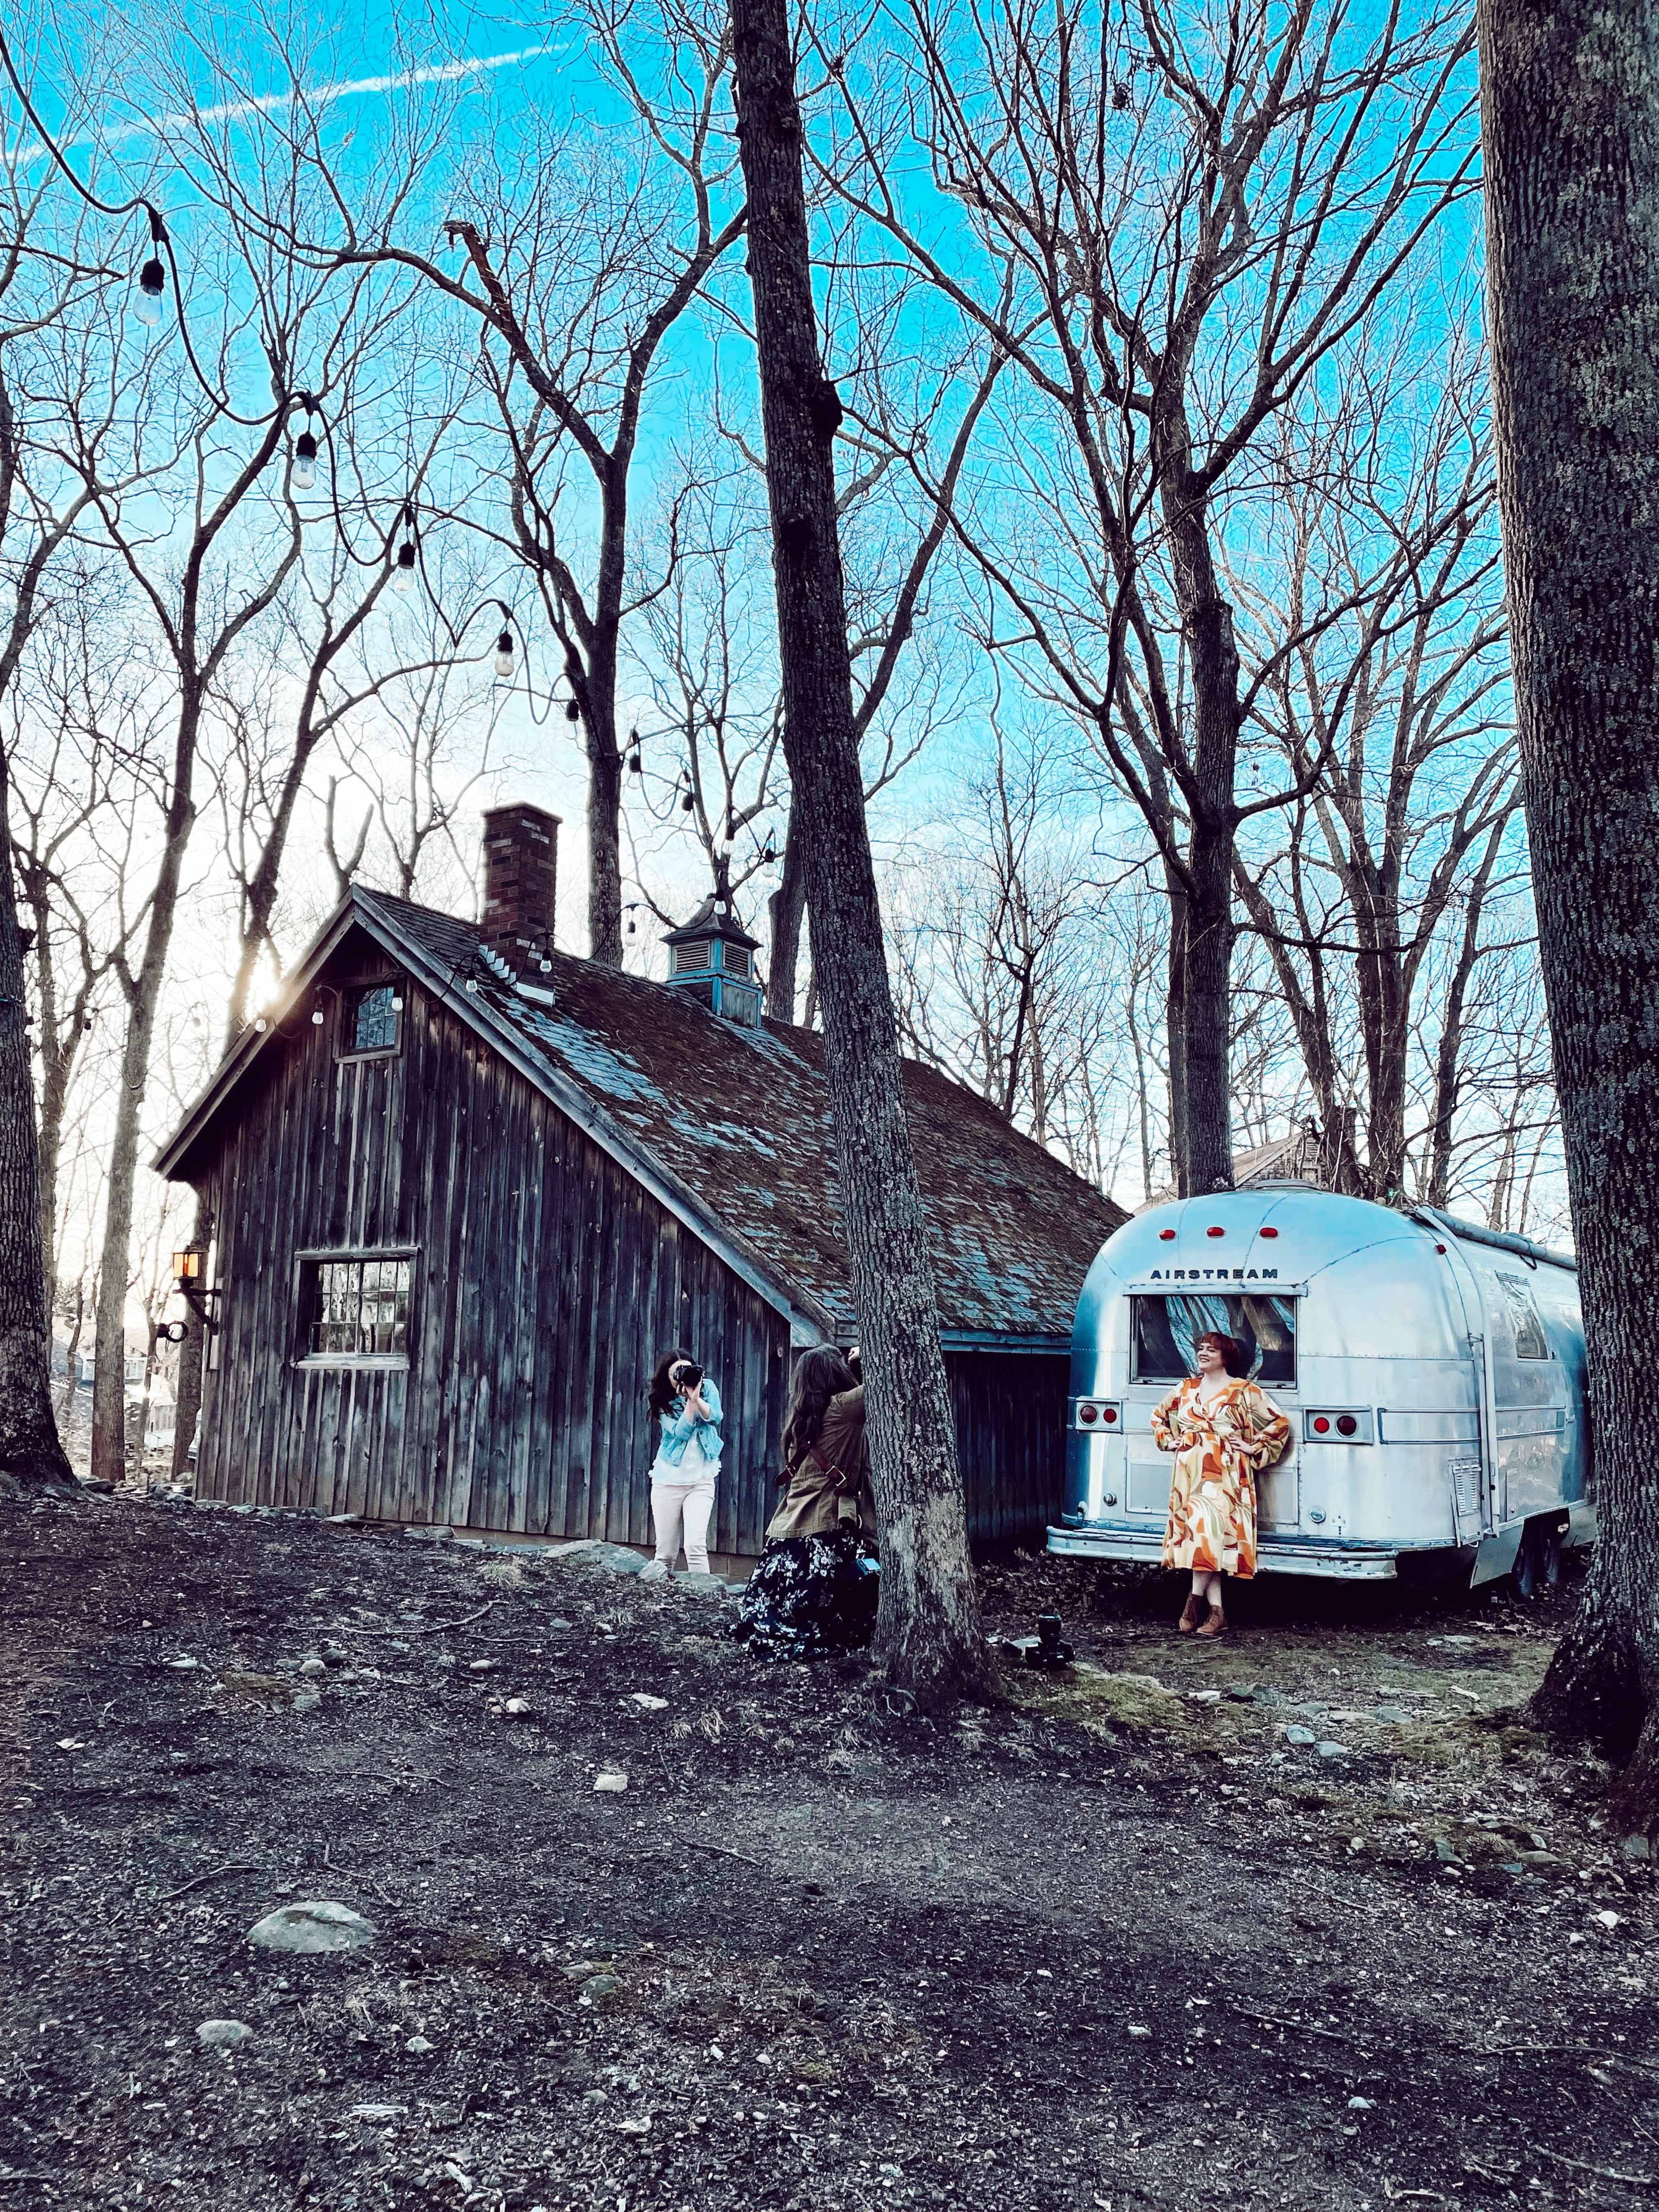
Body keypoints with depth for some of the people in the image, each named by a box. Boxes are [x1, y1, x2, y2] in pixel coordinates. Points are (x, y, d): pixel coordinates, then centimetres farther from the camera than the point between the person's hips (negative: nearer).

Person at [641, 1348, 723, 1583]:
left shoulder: (707, 1388, 2)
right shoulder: (662, 1402, -3)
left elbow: (715, 1417, -13)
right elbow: (680, 1432, -15)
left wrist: (696, 1396, -24)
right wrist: (691, 1400, -21)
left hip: (701, 1481, 0)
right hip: (668, 1481, 0)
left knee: (696, 1546, -16)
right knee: (665, 1552, 3)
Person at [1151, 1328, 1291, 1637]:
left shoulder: (1245, 1391, 3)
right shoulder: (1185, 1389, 16)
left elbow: (1280, 1423, 4)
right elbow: (1159, 1416, 32)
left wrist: (1253, 1447, -1)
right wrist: (1168, 1441, 17)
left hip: (1225, 1475, -4)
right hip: (1189, 1473, 4)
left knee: (1208, 1529, -22)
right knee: (1206, 1537, -1)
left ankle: (1195, 1600, -12)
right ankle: (1217, 1613, 0)